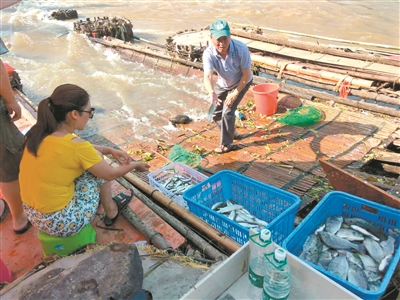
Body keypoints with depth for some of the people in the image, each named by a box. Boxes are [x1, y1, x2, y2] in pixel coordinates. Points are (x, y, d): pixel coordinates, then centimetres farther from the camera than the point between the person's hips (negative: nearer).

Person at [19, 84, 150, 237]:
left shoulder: (39, 132, -5)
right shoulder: (76, 146, -25)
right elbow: (111, 174, -9)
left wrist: (110, 150, 10)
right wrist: (135, 165, 8)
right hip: (62, 222, -7)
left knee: (92, 157, 13)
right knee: (97, 163, 4)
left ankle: (105, 203, 31)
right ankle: (111, 211, 23)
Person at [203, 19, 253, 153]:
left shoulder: (241, 49, -36)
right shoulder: (208, 53, -31)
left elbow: (246, 74, -23)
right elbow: (207, 76, -44)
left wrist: (235, 93, -22)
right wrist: (211, 92, -65)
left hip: (241, 82, -4)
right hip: (222, 83, 4)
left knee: (228, 112, -14)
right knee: (215, 113, 9)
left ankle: (227, 144, 7)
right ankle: (231, 132, 37)